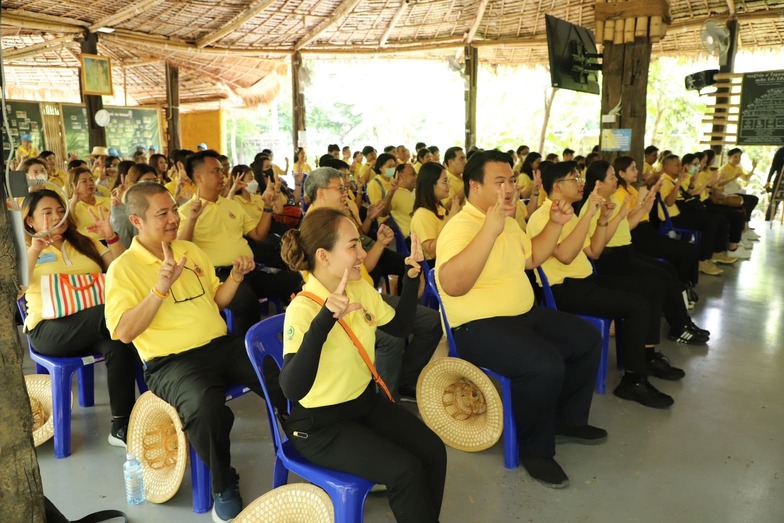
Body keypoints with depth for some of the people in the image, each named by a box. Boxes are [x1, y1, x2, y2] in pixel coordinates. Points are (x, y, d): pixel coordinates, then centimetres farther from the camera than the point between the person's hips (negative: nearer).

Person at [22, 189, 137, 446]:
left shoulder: (84, 243, 21)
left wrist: (112, 238, 0)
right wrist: (34, 251, -16)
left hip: (93, 324, 4)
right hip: (49, 329, -3)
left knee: (118, 342, -34)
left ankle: (122, 426, -27)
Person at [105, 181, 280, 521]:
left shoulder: (191, 250, 14)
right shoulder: (123, 268, -3)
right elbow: (125, 333, -14)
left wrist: (235, 277, 2)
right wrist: (161, 288, -24)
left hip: (221, 345, 5)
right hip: (171, 361, -5)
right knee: (204, 407, -37)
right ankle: (224, 487, -9)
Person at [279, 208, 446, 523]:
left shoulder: (361, 289, -3)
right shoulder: (302, 310, -25)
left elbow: (400, 327, 13)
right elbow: (292, 389, -39)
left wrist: (412, 278, 2)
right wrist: (324, 320, -48)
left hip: (365, 401, 7)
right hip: (321, 423, -7)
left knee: (433, 451, -7)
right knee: (406, 470, -18)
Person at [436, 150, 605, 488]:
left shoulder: (508, 221, 11)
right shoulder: (460, 227, -20)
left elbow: (532, 258, 27)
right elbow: (452, 285, -38)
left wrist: (555, 224, 13)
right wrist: (490, 229, -41)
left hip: (525, 315, 10)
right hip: (480, 327, -10)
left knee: (588, 339, 11)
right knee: (546, 364, -30)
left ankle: (567, 419, 27)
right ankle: (535, 449, -6)